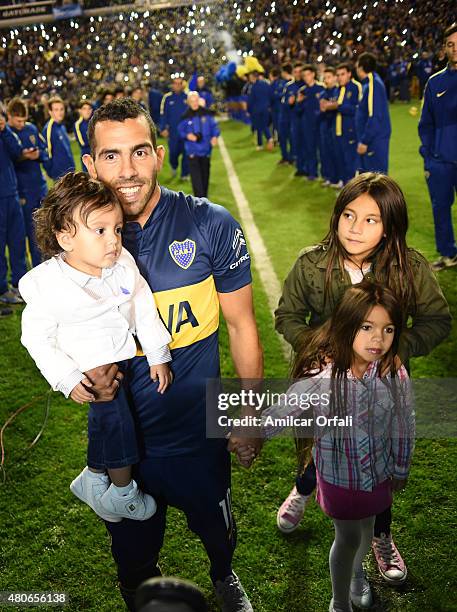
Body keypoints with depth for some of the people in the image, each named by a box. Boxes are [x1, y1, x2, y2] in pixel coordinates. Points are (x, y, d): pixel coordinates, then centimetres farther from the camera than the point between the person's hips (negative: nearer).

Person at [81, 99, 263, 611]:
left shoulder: (209, 224, -15)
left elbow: (240, 324, -6)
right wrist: (87, 371, -19)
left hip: (199, 432, -1)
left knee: (217, 532, 26)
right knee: (134, 560, 21)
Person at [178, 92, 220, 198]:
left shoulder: (206, 113, -2)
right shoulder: (186, 116, -4)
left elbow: (214, 125, 4)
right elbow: (180, 130, 4)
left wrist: (215, 136, -13)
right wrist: (187, 135, -15)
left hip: (206, 149, 2)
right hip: (192, 150, -2)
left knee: (205, 174, 14)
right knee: (196, 176, -11)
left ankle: (204, 197, 29)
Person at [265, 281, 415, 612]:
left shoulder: (395, 374, -20)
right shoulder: (321, 377, -29)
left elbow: (404, 424, -5)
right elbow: (279, 413, -19)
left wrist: (401, 469, 5)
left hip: (378, 471, 3)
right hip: (338, 472, -3)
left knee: (366, 529, 26)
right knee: (348, 538, 12)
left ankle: (357, 572, 60)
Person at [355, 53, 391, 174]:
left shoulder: (373, 84, -16)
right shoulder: (368, 83, 12)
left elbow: (375, 117, -22)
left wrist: (364, 141, -20)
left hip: (374, 141, -10)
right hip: (369, 140, 10)